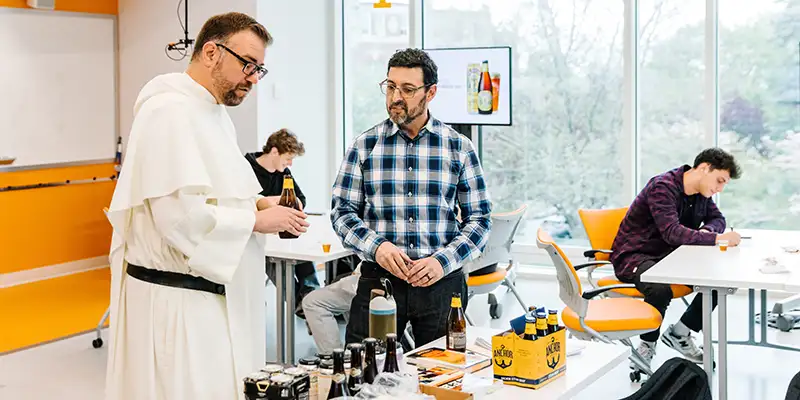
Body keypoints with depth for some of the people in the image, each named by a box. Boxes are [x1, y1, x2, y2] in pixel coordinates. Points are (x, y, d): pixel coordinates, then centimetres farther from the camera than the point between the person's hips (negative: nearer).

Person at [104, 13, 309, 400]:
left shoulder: (214, 112, 14)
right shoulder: (170, 110, -18)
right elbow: (182, 215, -26)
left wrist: (256, 204, 5)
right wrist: (256, 220, -15)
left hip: (214, 293, 10)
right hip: (176, 300, -10)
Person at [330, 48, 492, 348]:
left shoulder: (459, 148, 4)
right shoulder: (364, 146, 5)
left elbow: (479, 218, 5)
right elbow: (342, 211, 4)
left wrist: (443, 261, -10)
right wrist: (376, 246, -14)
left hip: (441, 282, 0)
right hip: (378, 280, 0)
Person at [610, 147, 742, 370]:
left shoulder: (701, 193, 5)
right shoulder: (663, 187, -21)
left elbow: (717, 219, 16)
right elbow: (672, 232, -32)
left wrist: (707, 230, -8)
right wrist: (716, 239, -35)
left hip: (669, 256, 9)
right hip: (633, 255, -8)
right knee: (660, 289, -39)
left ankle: (680, 332, 3)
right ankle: (647, 346, -12)